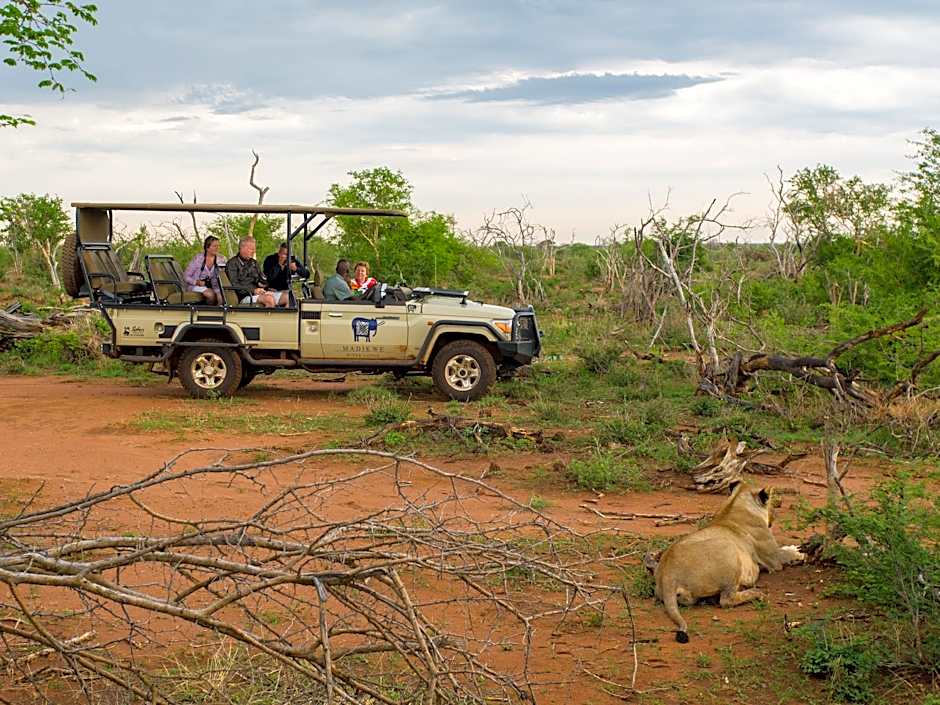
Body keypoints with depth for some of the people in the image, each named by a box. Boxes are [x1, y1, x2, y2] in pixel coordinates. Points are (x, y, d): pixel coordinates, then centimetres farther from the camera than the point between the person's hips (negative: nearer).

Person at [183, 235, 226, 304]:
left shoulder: (221, 259, 4)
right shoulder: (197, 258, -5)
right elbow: (186, 276, -3)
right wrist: (197, 282, -20)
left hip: (211, 286, 3)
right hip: (195, 286, -3)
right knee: (211, 294, -31)